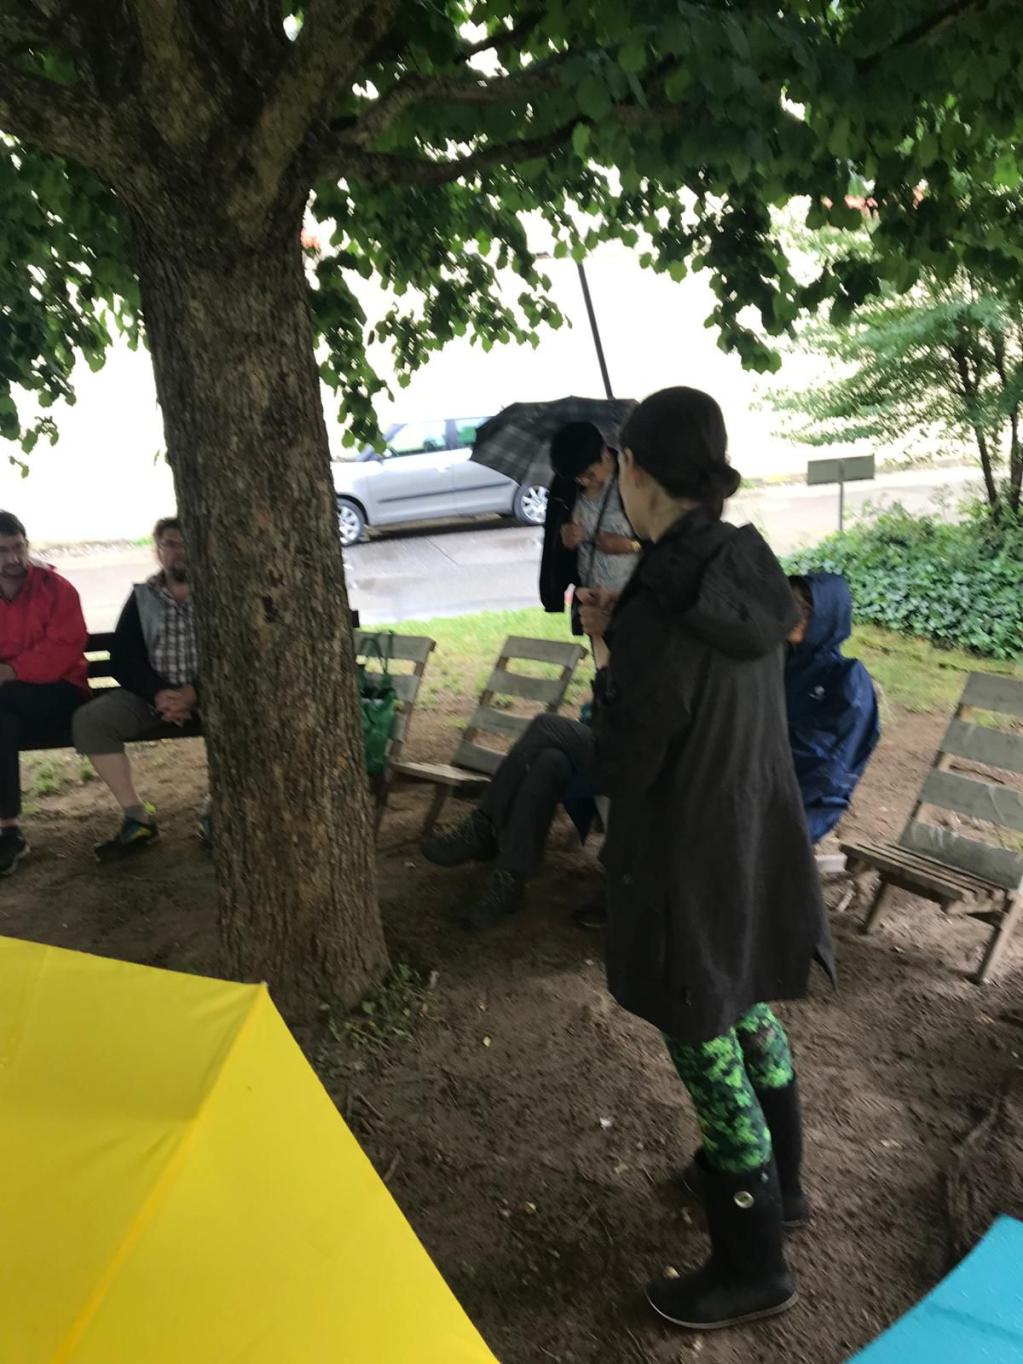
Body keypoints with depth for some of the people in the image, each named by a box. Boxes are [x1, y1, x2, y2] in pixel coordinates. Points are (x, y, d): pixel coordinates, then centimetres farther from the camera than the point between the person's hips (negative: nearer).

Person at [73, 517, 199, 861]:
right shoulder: (142, 598, 10)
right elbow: (122, 658, 4)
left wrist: (197, 691, -22)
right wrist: (157, 692, -15)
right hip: (155, 694, 3)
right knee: (90, 718, -20)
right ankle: (137, 818, -17)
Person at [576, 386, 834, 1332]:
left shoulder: (662, 611, -29)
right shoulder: (747, 567, -4)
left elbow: (619, 767, -20)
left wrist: (606, 658, -7)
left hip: (689, 865, -8)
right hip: (757, 842, 8)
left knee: (707, 1049, 11)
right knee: (749, 1013, 27)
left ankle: (753, 1266, 33)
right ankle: (776, 1177, 52)